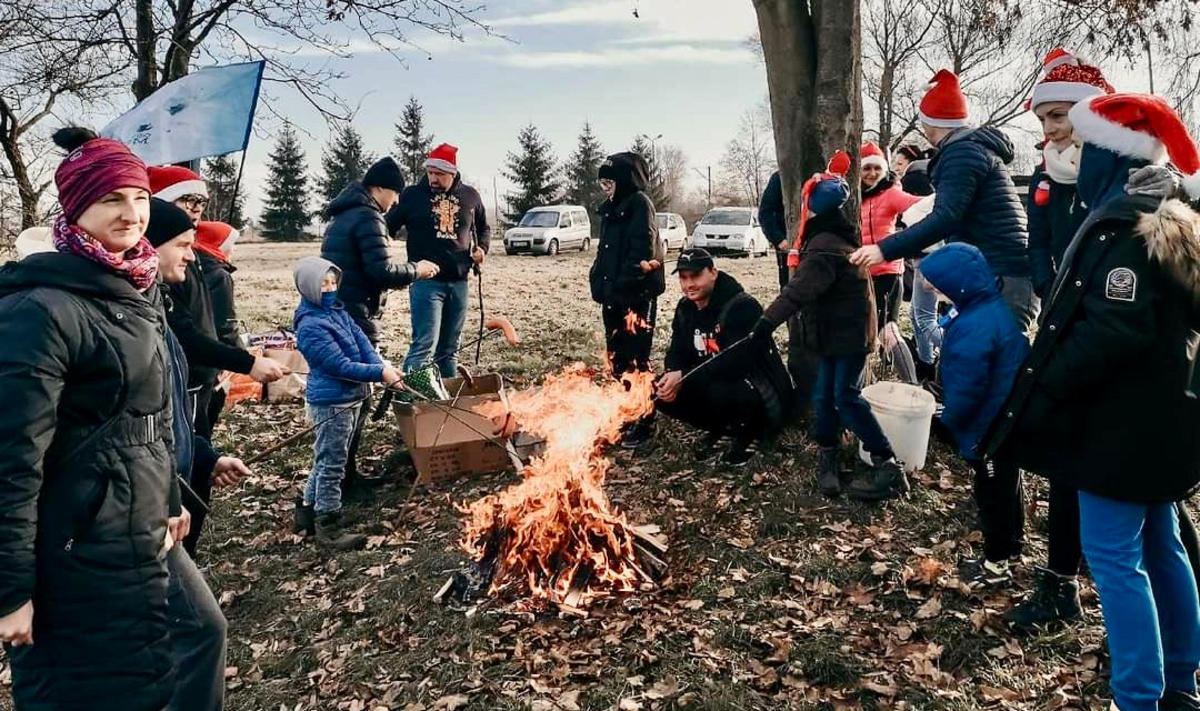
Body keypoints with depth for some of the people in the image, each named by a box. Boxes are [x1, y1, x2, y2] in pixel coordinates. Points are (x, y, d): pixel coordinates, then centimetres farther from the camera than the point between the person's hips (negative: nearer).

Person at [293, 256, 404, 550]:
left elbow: (361, 340, 0)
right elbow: (339, 364, -22)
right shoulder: (310, 326, -18)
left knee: (327, 460, 20)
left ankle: (308, 510, 35)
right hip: (331, 402, -9)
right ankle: (328, 525, 12)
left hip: (350, 398, 9)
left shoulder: (337, 311, 9)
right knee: (332, 464, 1)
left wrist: (382, 365, -16)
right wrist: (378, 373, -24)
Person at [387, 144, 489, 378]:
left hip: (458, 282, 4)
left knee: (450, 348, 13)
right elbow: (387, 227, 4)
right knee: (425, 345, -14)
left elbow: (484, 228, 23)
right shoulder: (412, 195, -1)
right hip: (425, 281, -4)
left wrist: (482, 248, 5)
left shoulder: (470, 196, 7)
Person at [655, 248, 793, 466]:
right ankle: (717, 428, 10)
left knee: (718, 392, -38)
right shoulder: (685, 309, 2)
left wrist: (684, 377, -34)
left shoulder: (742, 306, -23)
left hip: (763, 394, -7)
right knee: (661, 392, -12)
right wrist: (672, 375, -21)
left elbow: (737, 362, -32)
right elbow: (678, 352, 4)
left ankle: (746, 433, -5)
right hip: (718, 383, 7)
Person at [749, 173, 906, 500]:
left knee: (845, 397, -12)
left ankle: (888, 467, -7)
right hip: (840, 330, 10)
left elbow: (799, 290, -35)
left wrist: (768, 321, -41)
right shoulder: (833, 238, 12)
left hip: (848, 332, -10)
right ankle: (828, 458, 17)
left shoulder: (825, 247, -22)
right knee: (824, 396, 8)